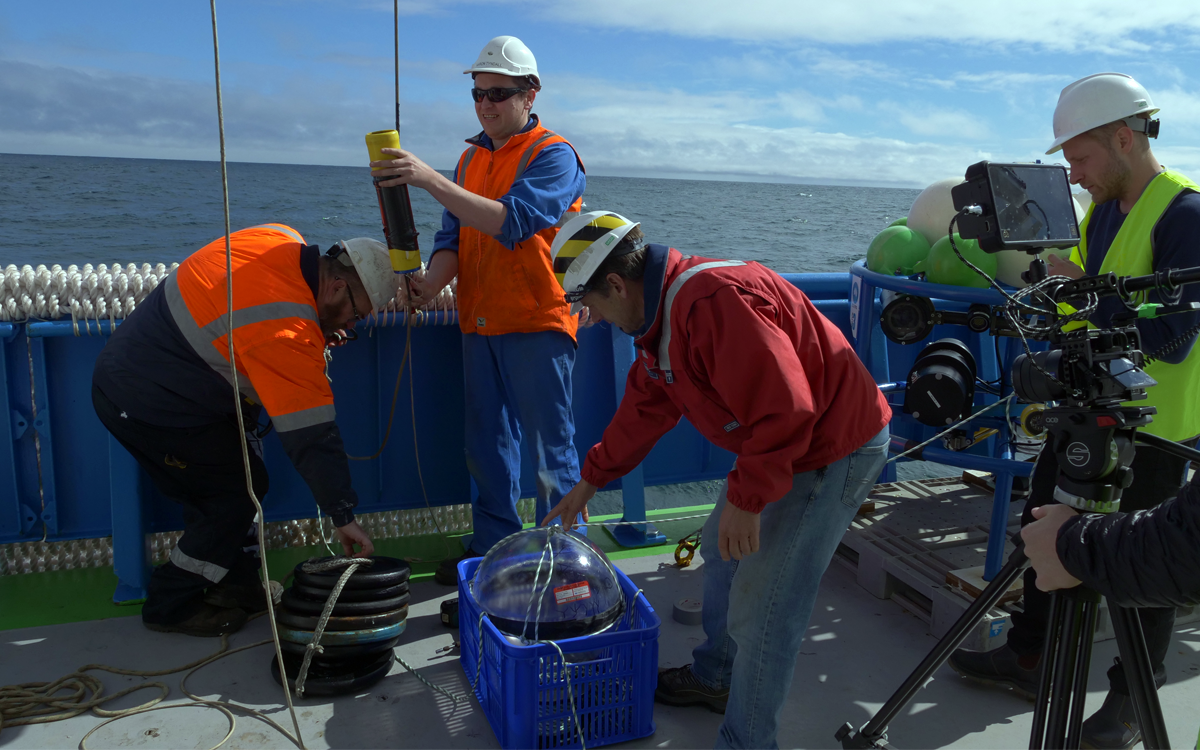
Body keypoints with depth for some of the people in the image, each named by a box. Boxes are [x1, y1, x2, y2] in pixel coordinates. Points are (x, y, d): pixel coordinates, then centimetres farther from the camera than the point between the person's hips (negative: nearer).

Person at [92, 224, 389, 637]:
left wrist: (318, 334, 2)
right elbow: (312, 437, -26)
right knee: (238, 491, -1)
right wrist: (344, 517, -17)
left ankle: (238, 585, 28)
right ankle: (171, 606, 13)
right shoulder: (288, 334, -29)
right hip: (147, 404, -10)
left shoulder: (280, 240, -5)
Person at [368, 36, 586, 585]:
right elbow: (453, 237, 9)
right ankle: (492, 547, 27)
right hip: (479, 324, 7)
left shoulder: (554, 155, -7)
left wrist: (431, 181, -28)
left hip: (538, 322, -7)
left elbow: (511, 221, -23)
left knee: (551, 448, 0)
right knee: (487, 447, 14)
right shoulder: (471, 158, 15)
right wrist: (431, 284, -12)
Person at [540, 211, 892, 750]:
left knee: (761, 604, -7)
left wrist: (746, 499, -26)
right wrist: (591, 480, 23)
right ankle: (716, 679, 43)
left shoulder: (714, 301, -30)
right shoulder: (661, 313, 5)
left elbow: (785, 409, -33)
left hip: (834, 451, -11)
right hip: (776, 445, 11)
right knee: (721, 551, 22)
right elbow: (644, 408, 17)